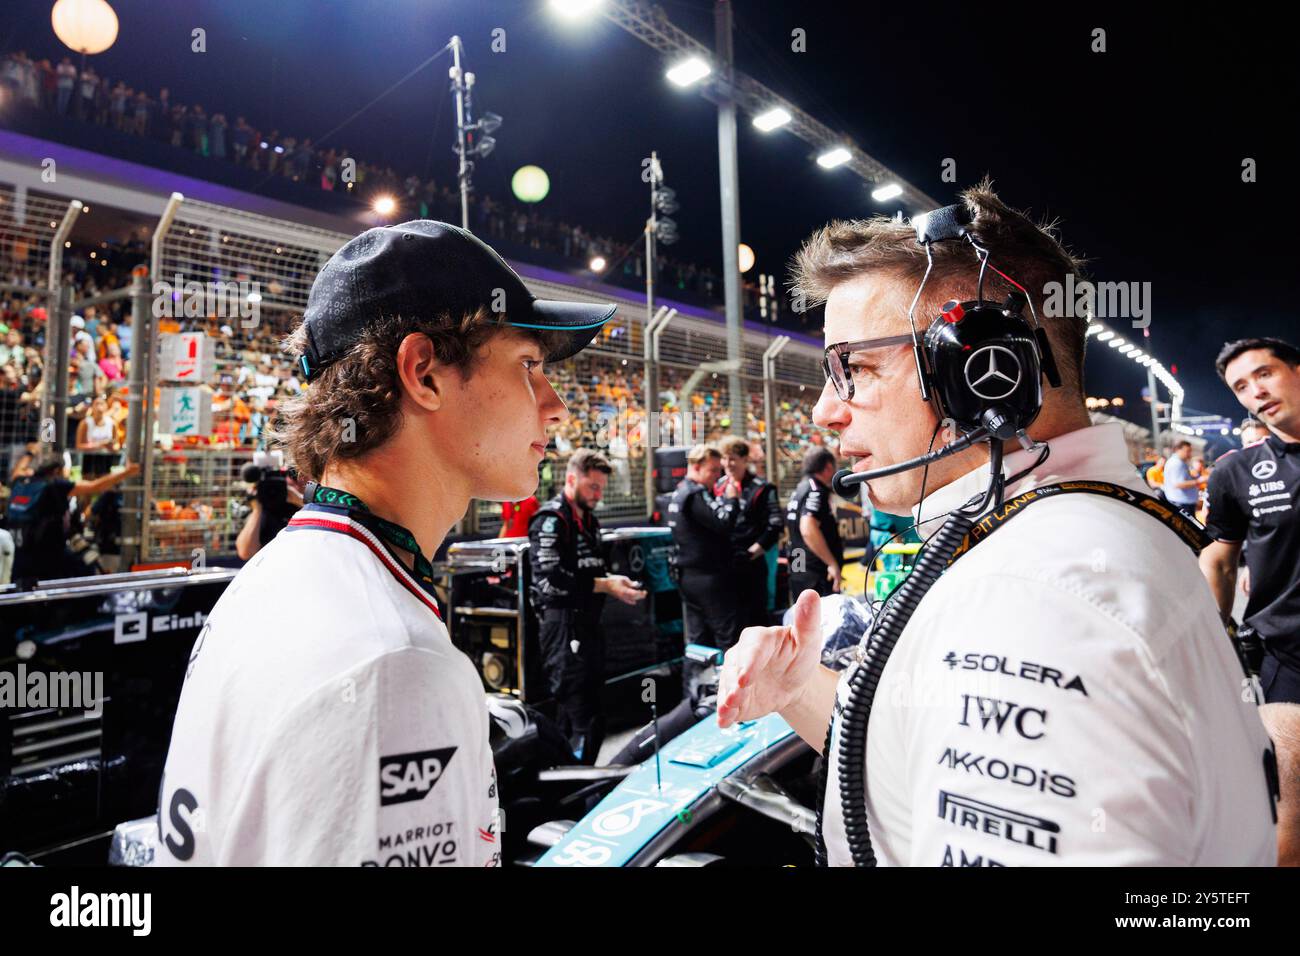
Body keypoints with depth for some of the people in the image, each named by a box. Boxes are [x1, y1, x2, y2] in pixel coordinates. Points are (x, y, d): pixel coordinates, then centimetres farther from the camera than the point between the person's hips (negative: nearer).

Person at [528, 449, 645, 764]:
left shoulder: (589, 520, 20)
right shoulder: (551, 519, -10)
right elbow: (551, 578, -19)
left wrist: (616, 581, 7)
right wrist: (605, 585, -18)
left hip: (588, 623, 10)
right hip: (563, 623, -9)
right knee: (585, 720, -10)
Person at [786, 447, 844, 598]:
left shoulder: (799, 489, 15)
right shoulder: (815, 491, -14)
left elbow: (789, 527, 25)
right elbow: (808, 530, -27)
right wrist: (833, 564, -24)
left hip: (797, 573, 10)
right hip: (817, 574, -10)